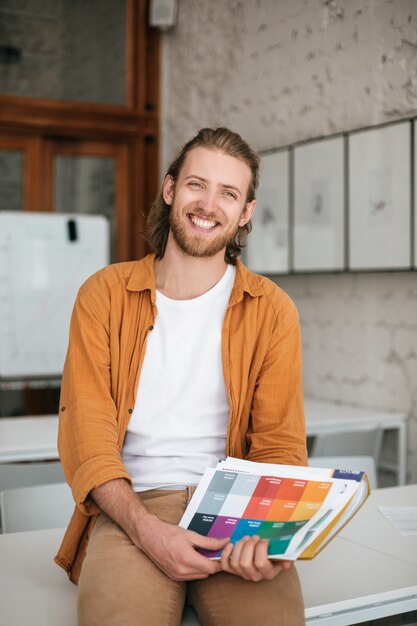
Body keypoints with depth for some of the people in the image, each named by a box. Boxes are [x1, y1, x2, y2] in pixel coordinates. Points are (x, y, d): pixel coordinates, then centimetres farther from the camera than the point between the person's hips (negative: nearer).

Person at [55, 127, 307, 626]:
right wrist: (146, 528, -18)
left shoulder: (272, 311, 5)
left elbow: (279, 446, 2)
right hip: (130, 508, 0)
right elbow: (87, 441, -2)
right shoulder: (104, 295, 4)